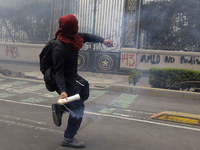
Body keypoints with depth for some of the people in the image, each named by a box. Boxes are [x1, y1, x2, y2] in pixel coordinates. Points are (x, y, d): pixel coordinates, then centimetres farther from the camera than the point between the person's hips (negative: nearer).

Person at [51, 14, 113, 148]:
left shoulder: (73, 37, -6)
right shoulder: (59, 49, -31)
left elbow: (87, 37, 13)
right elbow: (59, 72, -31)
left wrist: (102, 40, 19)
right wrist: (63, 91, -42)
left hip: (74, 78, 9)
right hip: (66, 82, -9)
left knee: (85, 93, 27)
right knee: (78, 108, -3)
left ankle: (60, 108, 23)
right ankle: (68, 139, 13)